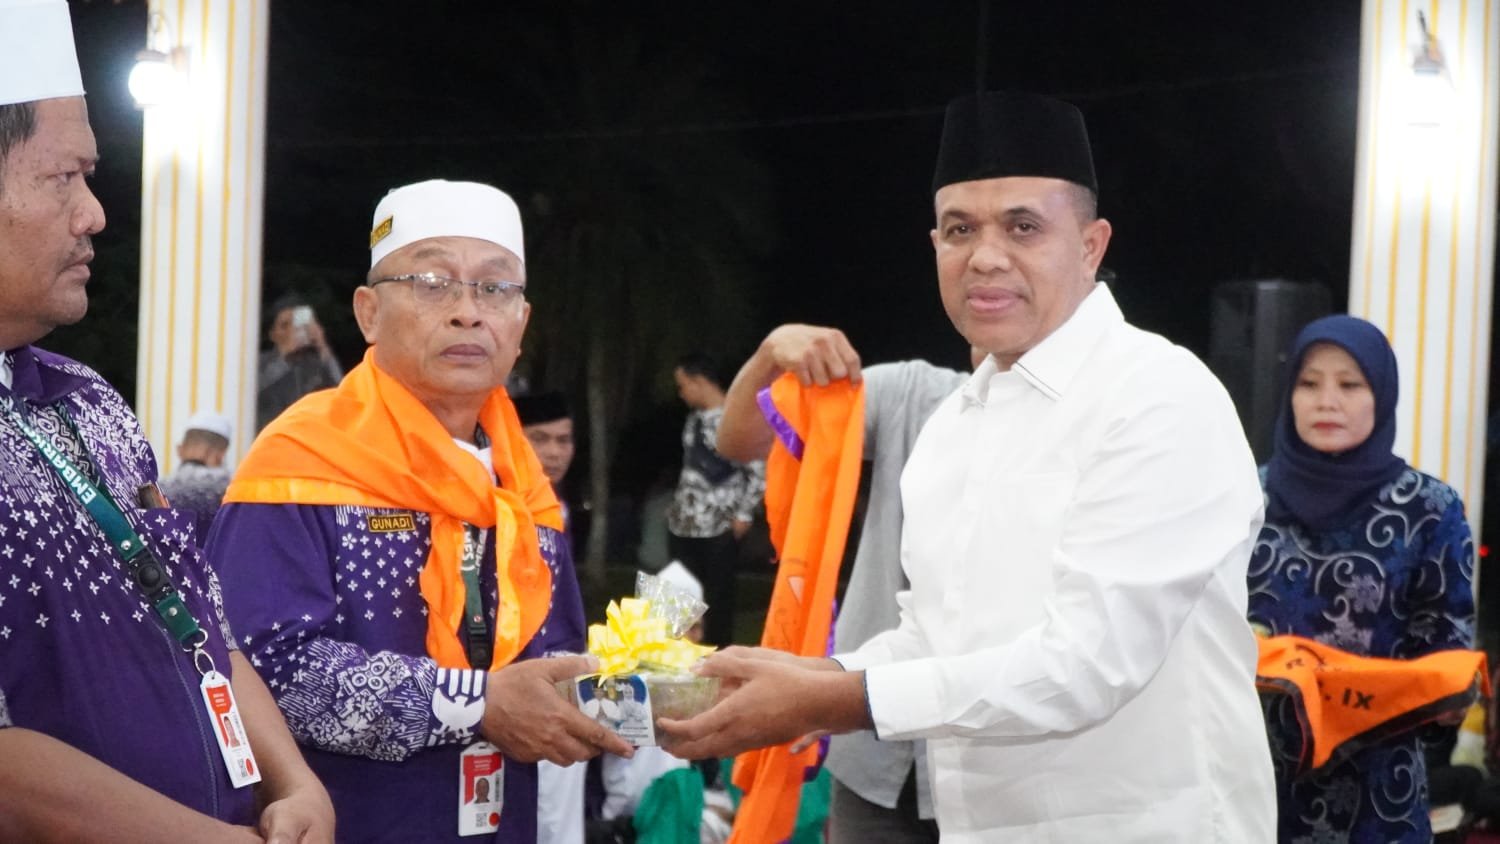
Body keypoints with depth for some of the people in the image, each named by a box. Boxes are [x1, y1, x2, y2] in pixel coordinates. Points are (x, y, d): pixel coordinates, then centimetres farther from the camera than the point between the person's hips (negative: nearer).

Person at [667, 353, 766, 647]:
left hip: (718, 529, -7)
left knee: (718, 599, 2)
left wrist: (743, 515, -12)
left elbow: (758, 472, -12)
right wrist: (677, 507, 16)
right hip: (682, 525, 7)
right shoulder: (694, 418, 12)